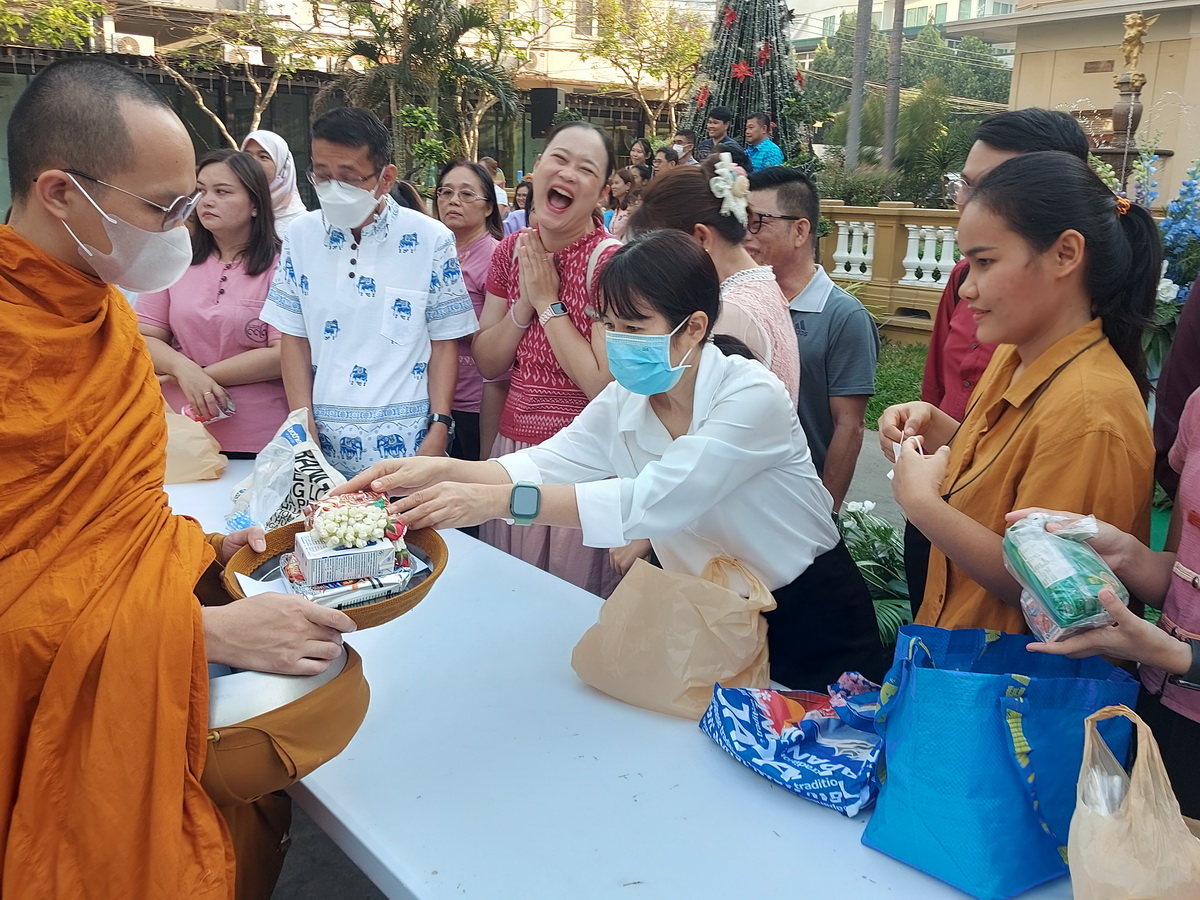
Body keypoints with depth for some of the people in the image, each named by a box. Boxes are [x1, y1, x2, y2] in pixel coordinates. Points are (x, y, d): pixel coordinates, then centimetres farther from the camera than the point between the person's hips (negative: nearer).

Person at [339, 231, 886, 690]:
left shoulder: (753, 397, -26)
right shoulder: (625, 401, -4)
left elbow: (655, 499, -36)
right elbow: (546, 464, -15)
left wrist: (497, 500, -42)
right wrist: (441, 472, -32)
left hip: (808, 621, -5)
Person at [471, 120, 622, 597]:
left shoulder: (610, 261, -16)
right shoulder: (512, 250, 3)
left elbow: (603, 386, -20)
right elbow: (487, 364, 4)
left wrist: (549, 301, -17)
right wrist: (525, 303, -11)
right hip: (512, 446, 6)